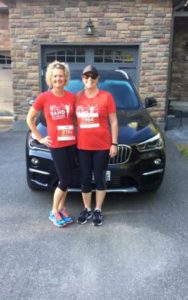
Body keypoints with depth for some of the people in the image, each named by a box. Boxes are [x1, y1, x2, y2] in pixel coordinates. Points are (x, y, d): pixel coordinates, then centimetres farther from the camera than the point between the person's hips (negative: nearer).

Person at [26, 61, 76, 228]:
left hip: (71, 143, 4)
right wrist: (40, 138, -1)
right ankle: (54, 212, 19)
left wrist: (78, 133, 0)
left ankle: (61, 208, 30)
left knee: (67, 179, 11)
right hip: (56, 145, -3)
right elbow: (30, 119, 3)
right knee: (64, 181, -1)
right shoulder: (44, 97, -6)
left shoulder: (72, 97, 1)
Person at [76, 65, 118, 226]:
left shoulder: (106, 96, -4)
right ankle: (87, 209, 29)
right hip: (83, 146, 3)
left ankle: (98, 210, 25)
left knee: (100, 179, 9)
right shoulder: (77, 97, 5)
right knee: (85, 180, 11)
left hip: (102, 146, -3)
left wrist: (114, 143, -5)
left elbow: (114, 122, -2)